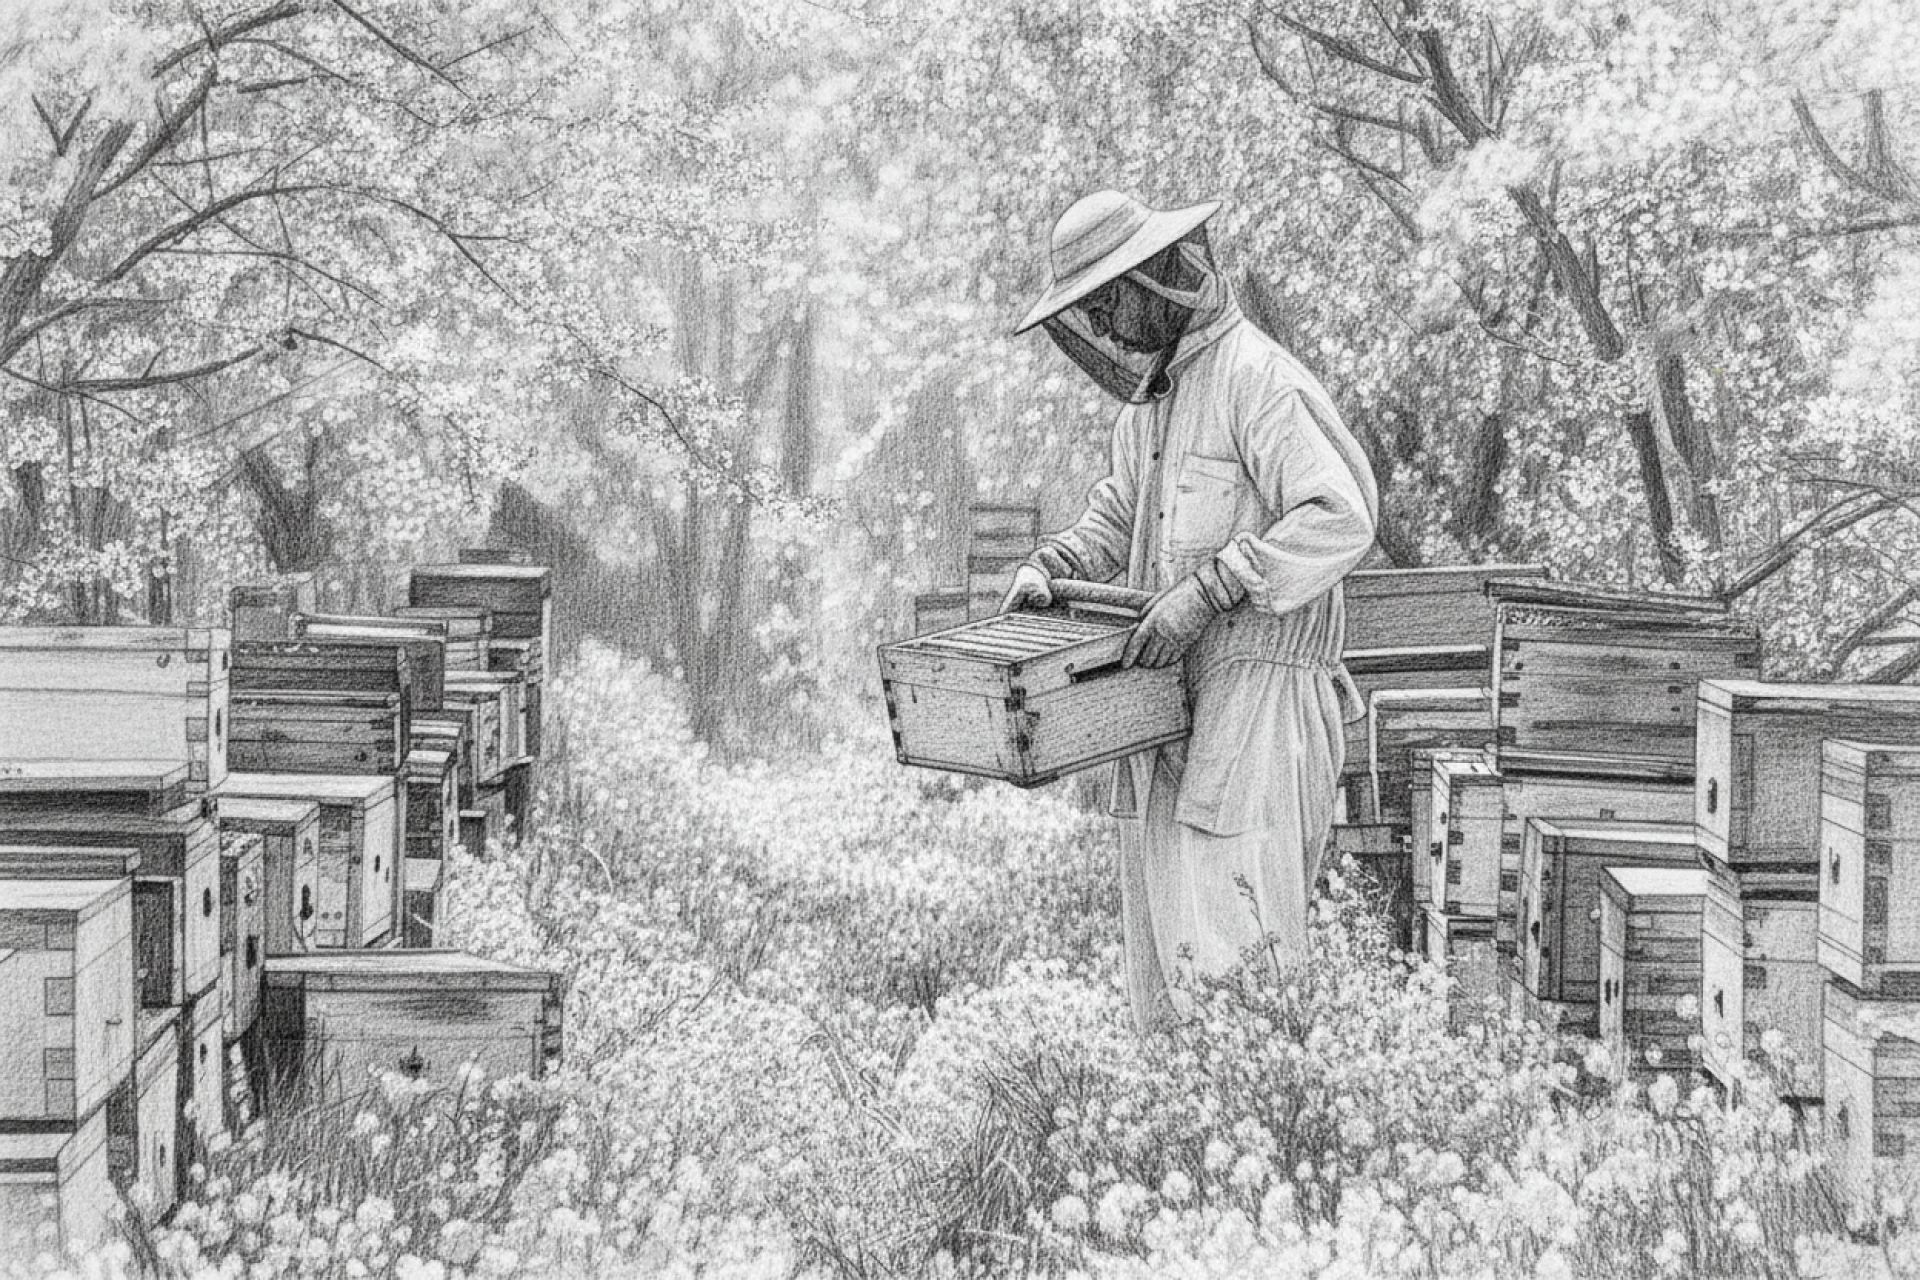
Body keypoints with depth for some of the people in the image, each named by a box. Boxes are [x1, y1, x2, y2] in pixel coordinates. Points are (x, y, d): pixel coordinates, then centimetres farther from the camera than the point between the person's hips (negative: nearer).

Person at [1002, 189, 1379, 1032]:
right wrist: (1050, 566, 5)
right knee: (1155, 908, 11)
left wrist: (1207, 590, -25)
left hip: (1256, 682, -9)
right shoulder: (1147, 393, 15)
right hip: (1165, 686, 9)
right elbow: (1118, 514, 26)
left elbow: (1340, 520, -23)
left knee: (1224, 924, -12)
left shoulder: (1257, 378, -14)